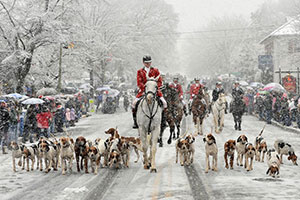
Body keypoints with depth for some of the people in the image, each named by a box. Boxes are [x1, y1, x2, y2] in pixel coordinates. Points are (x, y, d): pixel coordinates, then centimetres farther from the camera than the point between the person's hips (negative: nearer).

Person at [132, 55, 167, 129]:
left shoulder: (155, 70, 7)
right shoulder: (140, 71, 6)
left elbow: (159, 82, 3)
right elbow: (139, 83, -2)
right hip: (143, 91, 0)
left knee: (164, 103, -16)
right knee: (134, 103, -17)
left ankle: (163, 119, 1)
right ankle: (135, 121, -5)